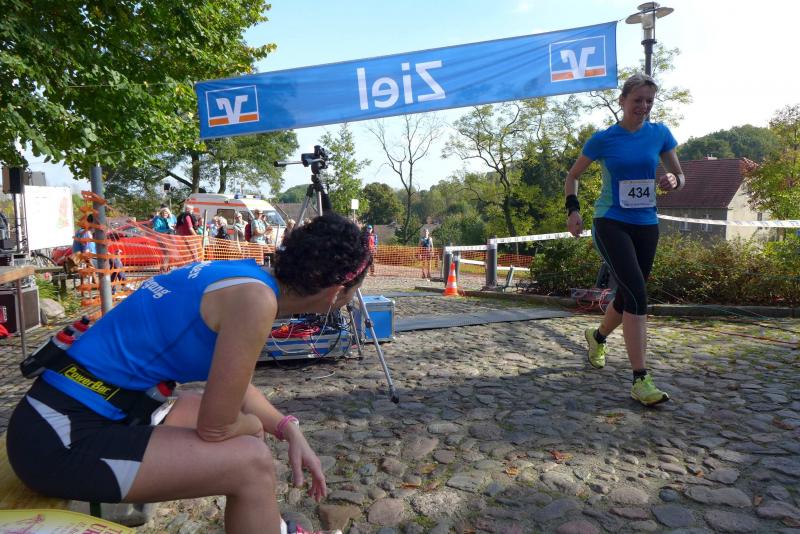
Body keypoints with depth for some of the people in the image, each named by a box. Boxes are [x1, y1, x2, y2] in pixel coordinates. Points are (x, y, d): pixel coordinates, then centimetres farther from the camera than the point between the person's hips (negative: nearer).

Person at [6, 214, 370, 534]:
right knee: (251, 462, -13)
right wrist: (255, 426, 2)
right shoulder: (255, 299, -23)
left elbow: (236, 389, 15)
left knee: (245, 426, 16)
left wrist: (289, 430, 5)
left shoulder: (242, 278, 3)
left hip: (88, 414, 9)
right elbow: (215, 428, -18)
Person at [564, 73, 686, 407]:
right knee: (636, 293, -20)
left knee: (628, 295, 12)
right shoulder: (603, 139, -2)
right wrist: (573, 210, -7)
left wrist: (673, 181, -12)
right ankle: (640, 379, -16)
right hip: (610, 223, -4)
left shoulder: (660, 134, 5)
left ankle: (597, 336, 44)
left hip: (646, 225, 5)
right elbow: (572, 176, 7)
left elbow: (680, 175, 12)